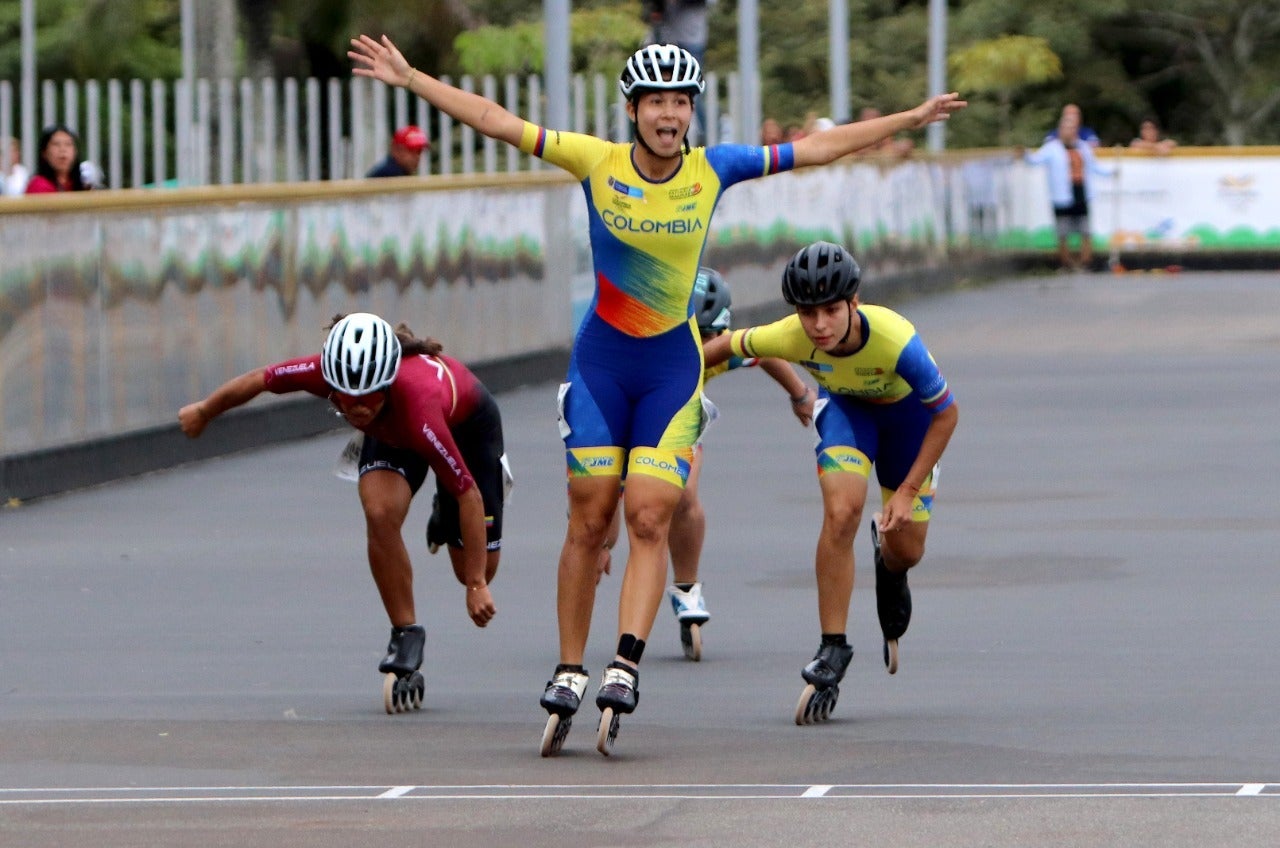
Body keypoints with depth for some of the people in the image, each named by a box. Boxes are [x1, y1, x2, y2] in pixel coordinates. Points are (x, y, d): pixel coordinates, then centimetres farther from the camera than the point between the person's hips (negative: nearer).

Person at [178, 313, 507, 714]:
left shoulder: (416, 406, -49)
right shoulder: (325, 373, -38)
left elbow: (468, 493, -40)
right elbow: (259, 379, -17)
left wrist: (476, 584, -36)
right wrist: (204, 411, 3)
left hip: (465, 420, -3)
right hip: (390, 431, 3)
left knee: (476, 570, -2)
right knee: (380, 513, -27)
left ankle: (446, 519, 33)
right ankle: (405, 636, -10)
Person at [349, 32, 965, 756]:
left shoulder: (713, 170, -4)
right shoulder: (598, 163, -8)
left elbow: (816, 150, 5)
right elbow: (498, 122, -5)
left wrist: (910, 119, 9)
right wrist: (410, 79, -7)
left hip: (675, 367, 0)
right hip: (601, 362, 0)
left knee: (650, 519, -11)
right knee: (590, 521, -1)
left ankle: (626, 668, -16)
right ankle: (569, 676, 6)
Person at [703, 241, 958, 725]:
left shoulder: (896, 341, -41)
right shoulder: (788, 337, -34)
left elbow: (946, 413, -25)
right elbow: (729, 345, -11)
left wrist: (909, 491, -23)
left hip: (906, 409, -1)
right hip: (845, 407, 1)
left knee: (907, 551, 3)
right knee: (842, 512, -24)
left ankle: (888, 564, 43)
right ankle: (832, 650, -15)